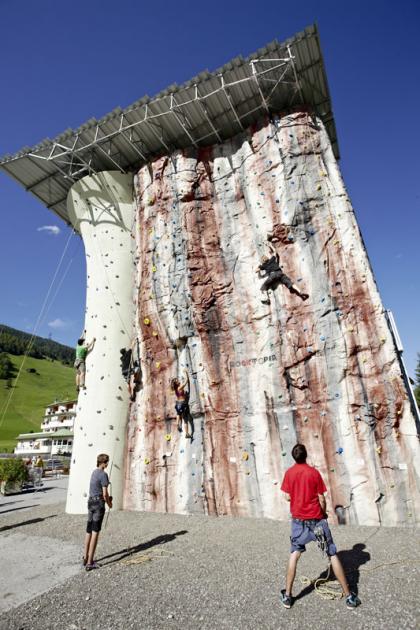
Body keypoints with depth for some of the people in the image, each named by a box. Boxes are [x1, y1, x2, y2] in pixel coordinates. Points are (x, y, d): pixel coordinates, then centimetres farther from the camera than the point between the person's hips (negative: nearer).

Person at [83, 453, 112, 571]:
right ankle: (90, 563, 1)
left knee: (89, 531, 16)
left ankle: (86, 558, 27)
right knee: (95, 532, -3)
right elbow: (105, 493, -16)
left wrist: (107, 499, 13)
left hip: (91, 502, 9)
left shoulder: (94, 472, 11)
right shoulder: (103, 474, -17)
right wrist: (109, 504, 2)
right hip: (98, 503, -9)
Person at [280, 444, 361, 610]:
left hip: (298, 519, 1)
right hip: (316, 518, -1)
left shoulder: (289, 473, -6)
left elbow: (287, 497, -3)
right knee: (333, 555, 11)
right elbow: (321, 499, -6)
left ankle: (287, 596, 16)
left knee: (294, 554, 14)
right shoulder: (314, 472, -9)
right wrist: (324, 513, 12)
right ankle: (349, 596, 17)